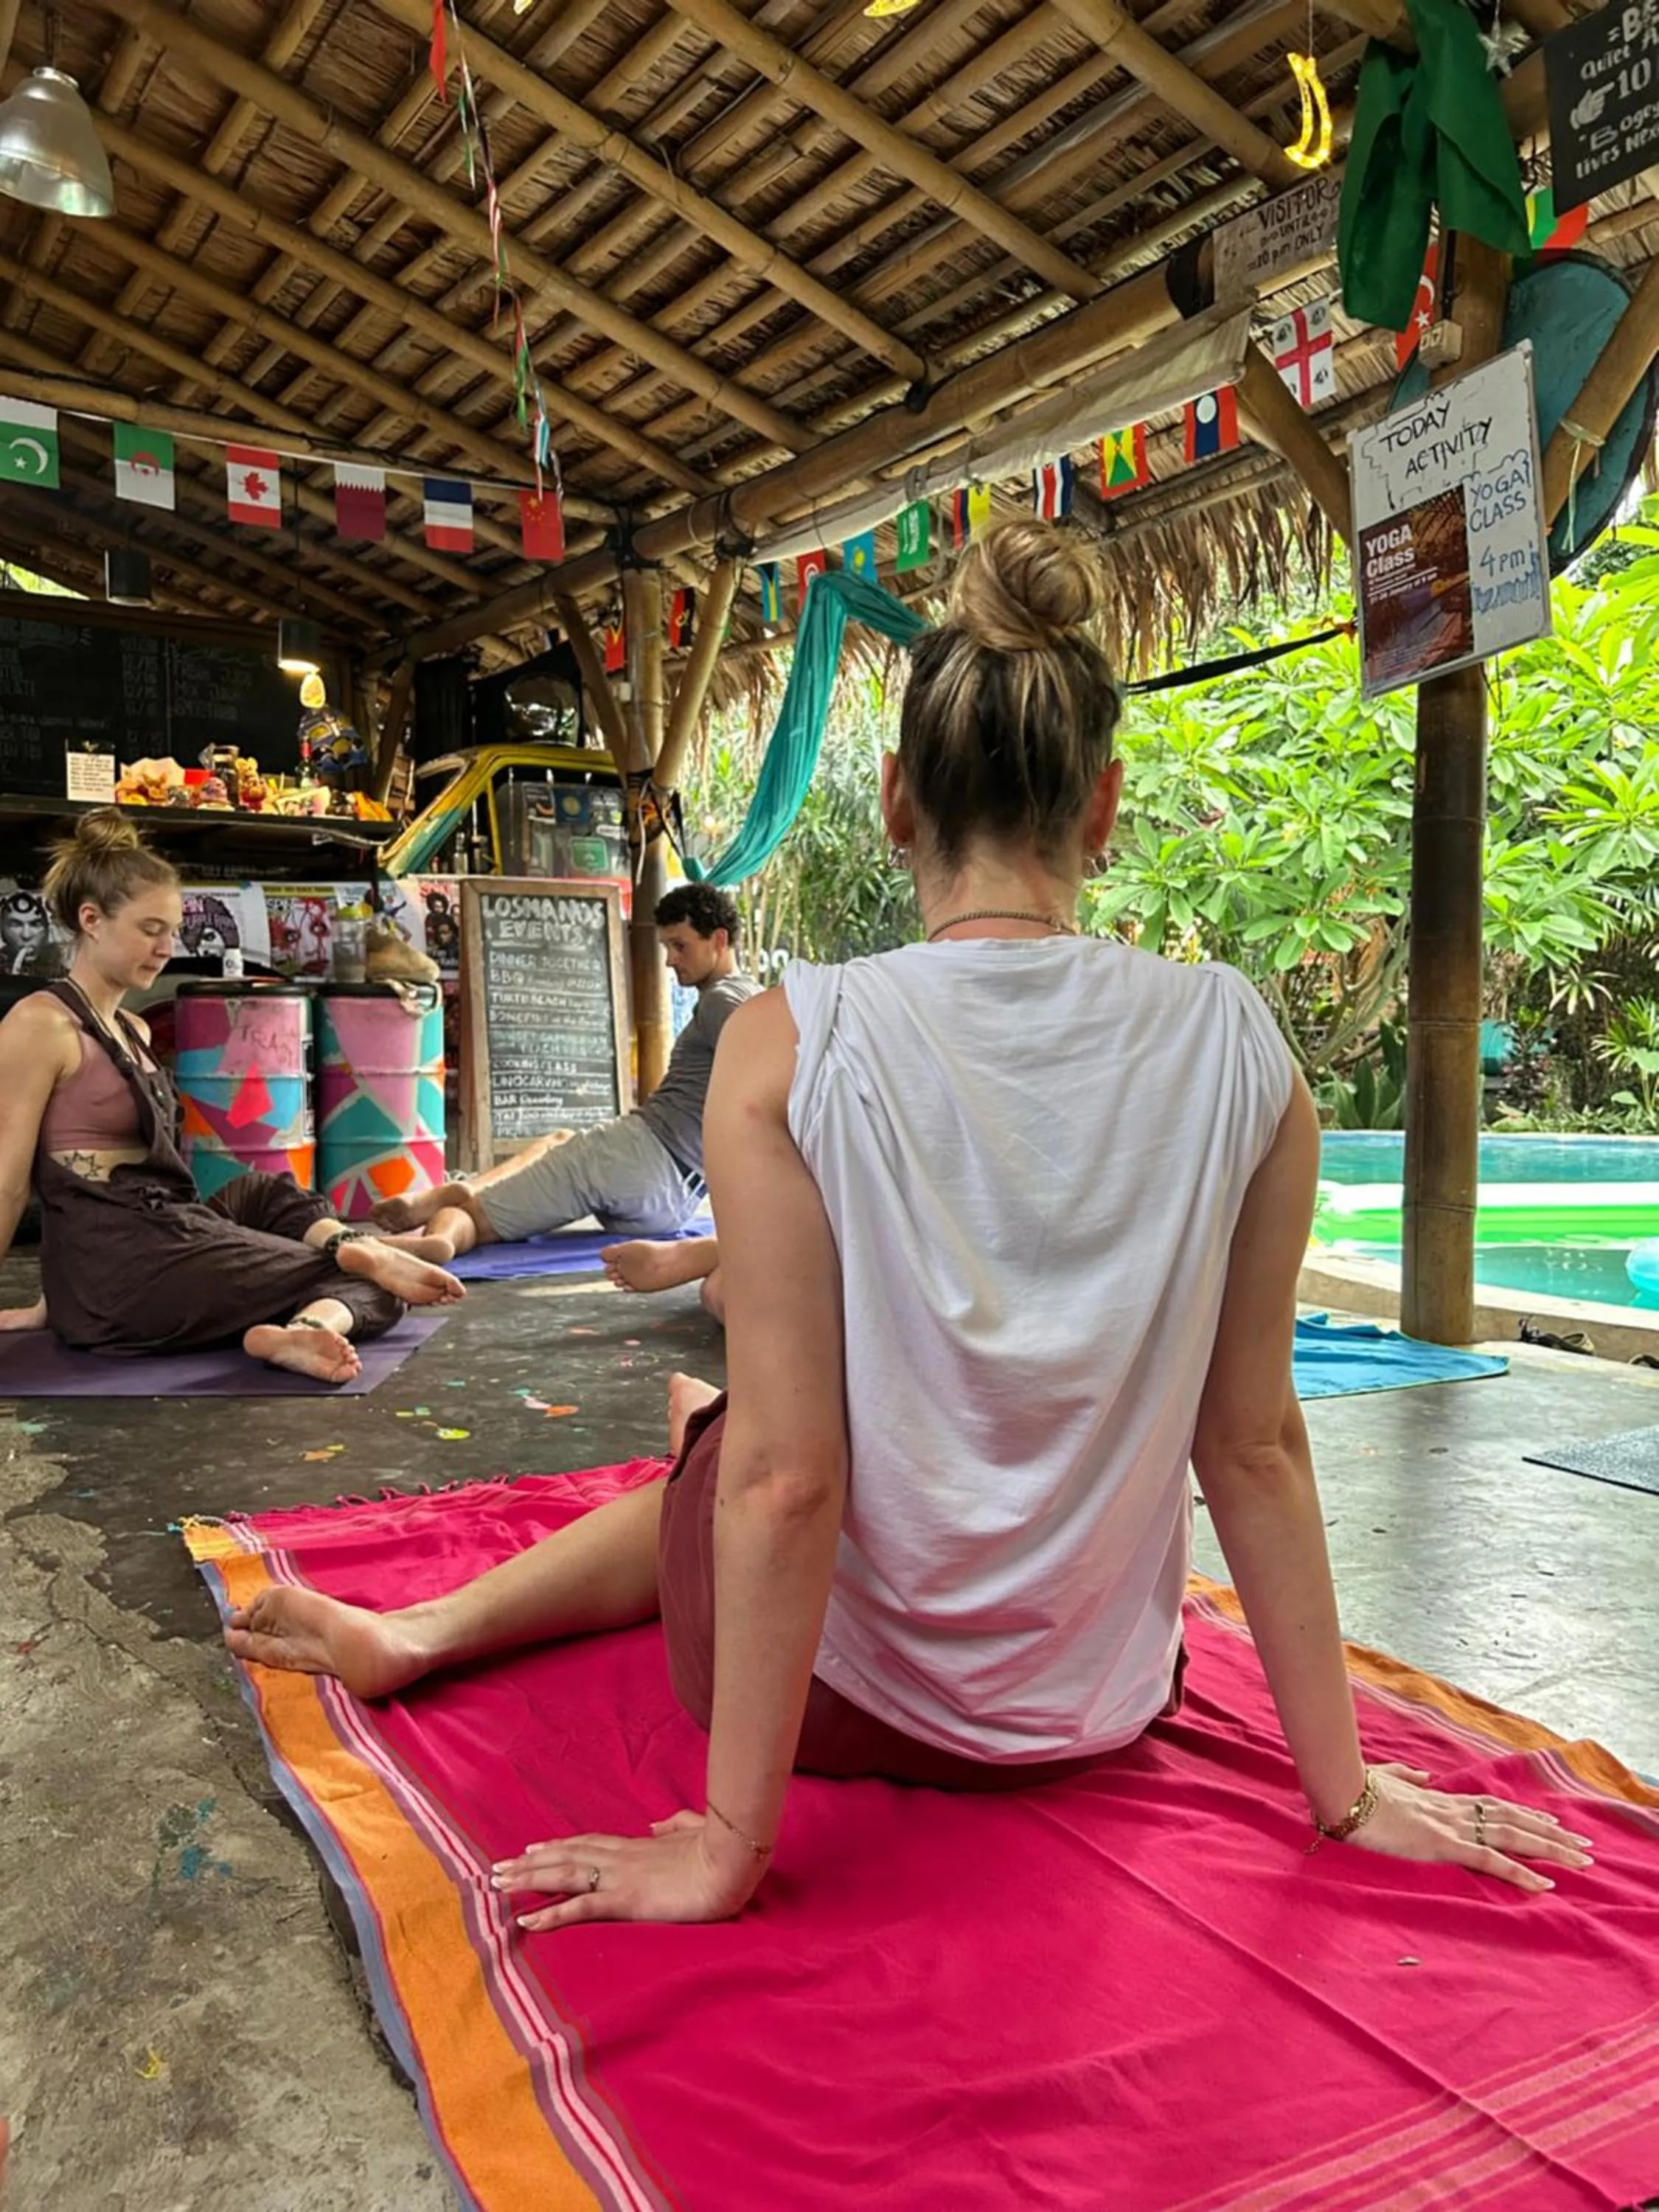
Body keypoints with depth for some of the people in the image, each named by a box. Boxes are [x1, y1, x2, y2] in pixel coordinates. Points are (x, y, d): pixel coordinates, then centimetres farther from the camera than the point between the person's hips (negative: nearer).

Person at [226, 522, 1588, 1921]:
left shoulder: (792, 1044, -21)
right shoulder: (1241, 1050, -12)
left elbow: (784, 1482, -20)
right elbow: (1255, 1447, -7)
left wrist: (728, 1845, -9)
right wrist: (1344, 1790, 4)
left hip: (843, 1698, -3)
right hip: (1099, 1709, 4)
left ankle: (433, 1628, 34)